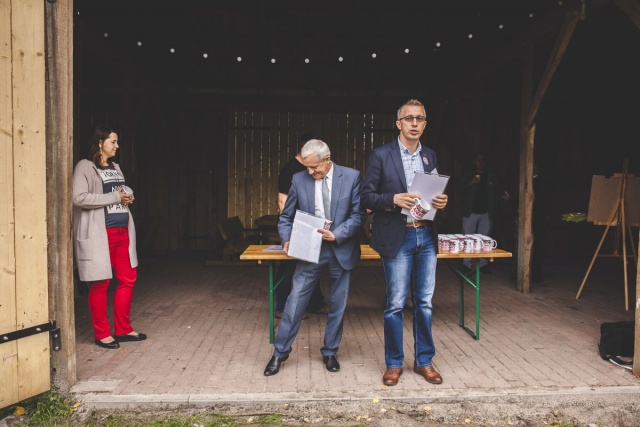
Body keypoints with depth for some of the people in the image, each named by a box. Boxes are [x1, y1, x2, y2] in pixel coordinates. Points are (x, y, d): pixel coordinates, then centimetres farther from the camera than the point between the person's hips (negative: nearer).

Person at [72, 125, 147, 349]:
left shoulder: (115, 167, 18)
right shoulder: (85, 167, -6)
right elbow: (79, 198, -19)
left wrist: (127, 198, 5)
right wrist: (115, 197, -16)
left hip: (122, 230, 8)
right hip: (99, 233, -8)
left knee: (128, 279, 8)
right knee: (100, 283, 1)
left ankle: (123, 329, 21)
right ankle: (102, 333, 14)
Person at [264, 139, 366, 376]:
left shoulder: (351, 177, -6)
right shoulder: (299, 179, -2)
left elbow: (358, 214, -5)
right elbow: (286, 217, 5)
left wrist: (337, 234, -18)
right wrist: (287, 241, -11)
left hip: (341, 250, 0)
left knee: (337, 305, 10)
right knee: (295, 301, 0)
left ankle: (330, 353, 28)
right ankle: (280, 352, 15)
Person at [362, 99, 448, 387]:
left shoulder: (430, 156, 12)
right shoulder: (381, 155, -3)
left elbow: (436, 192, 17)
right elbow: (367, 196, -4)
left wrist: (441, 201, -5)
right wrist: (394, 199, -20)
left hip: (426, 236, 5)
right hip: (397, 238, -4)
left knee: (425, 302, 11)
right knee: (395, 304, 2)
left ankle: (424, 361, 26)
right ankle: (394, 363, 19)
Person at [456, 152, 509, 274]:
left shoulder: (491, 175, 10)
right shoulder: (466, 174, 2)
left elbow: (498, 188, 13)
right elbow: (459, 189, -6)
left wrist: (503, 194, -9)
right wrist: (471, 182, -19)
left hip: (486, 213, 2)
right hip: (470, 212, -2)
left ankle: (483, 264, 13)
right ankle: (467, 264, 6)